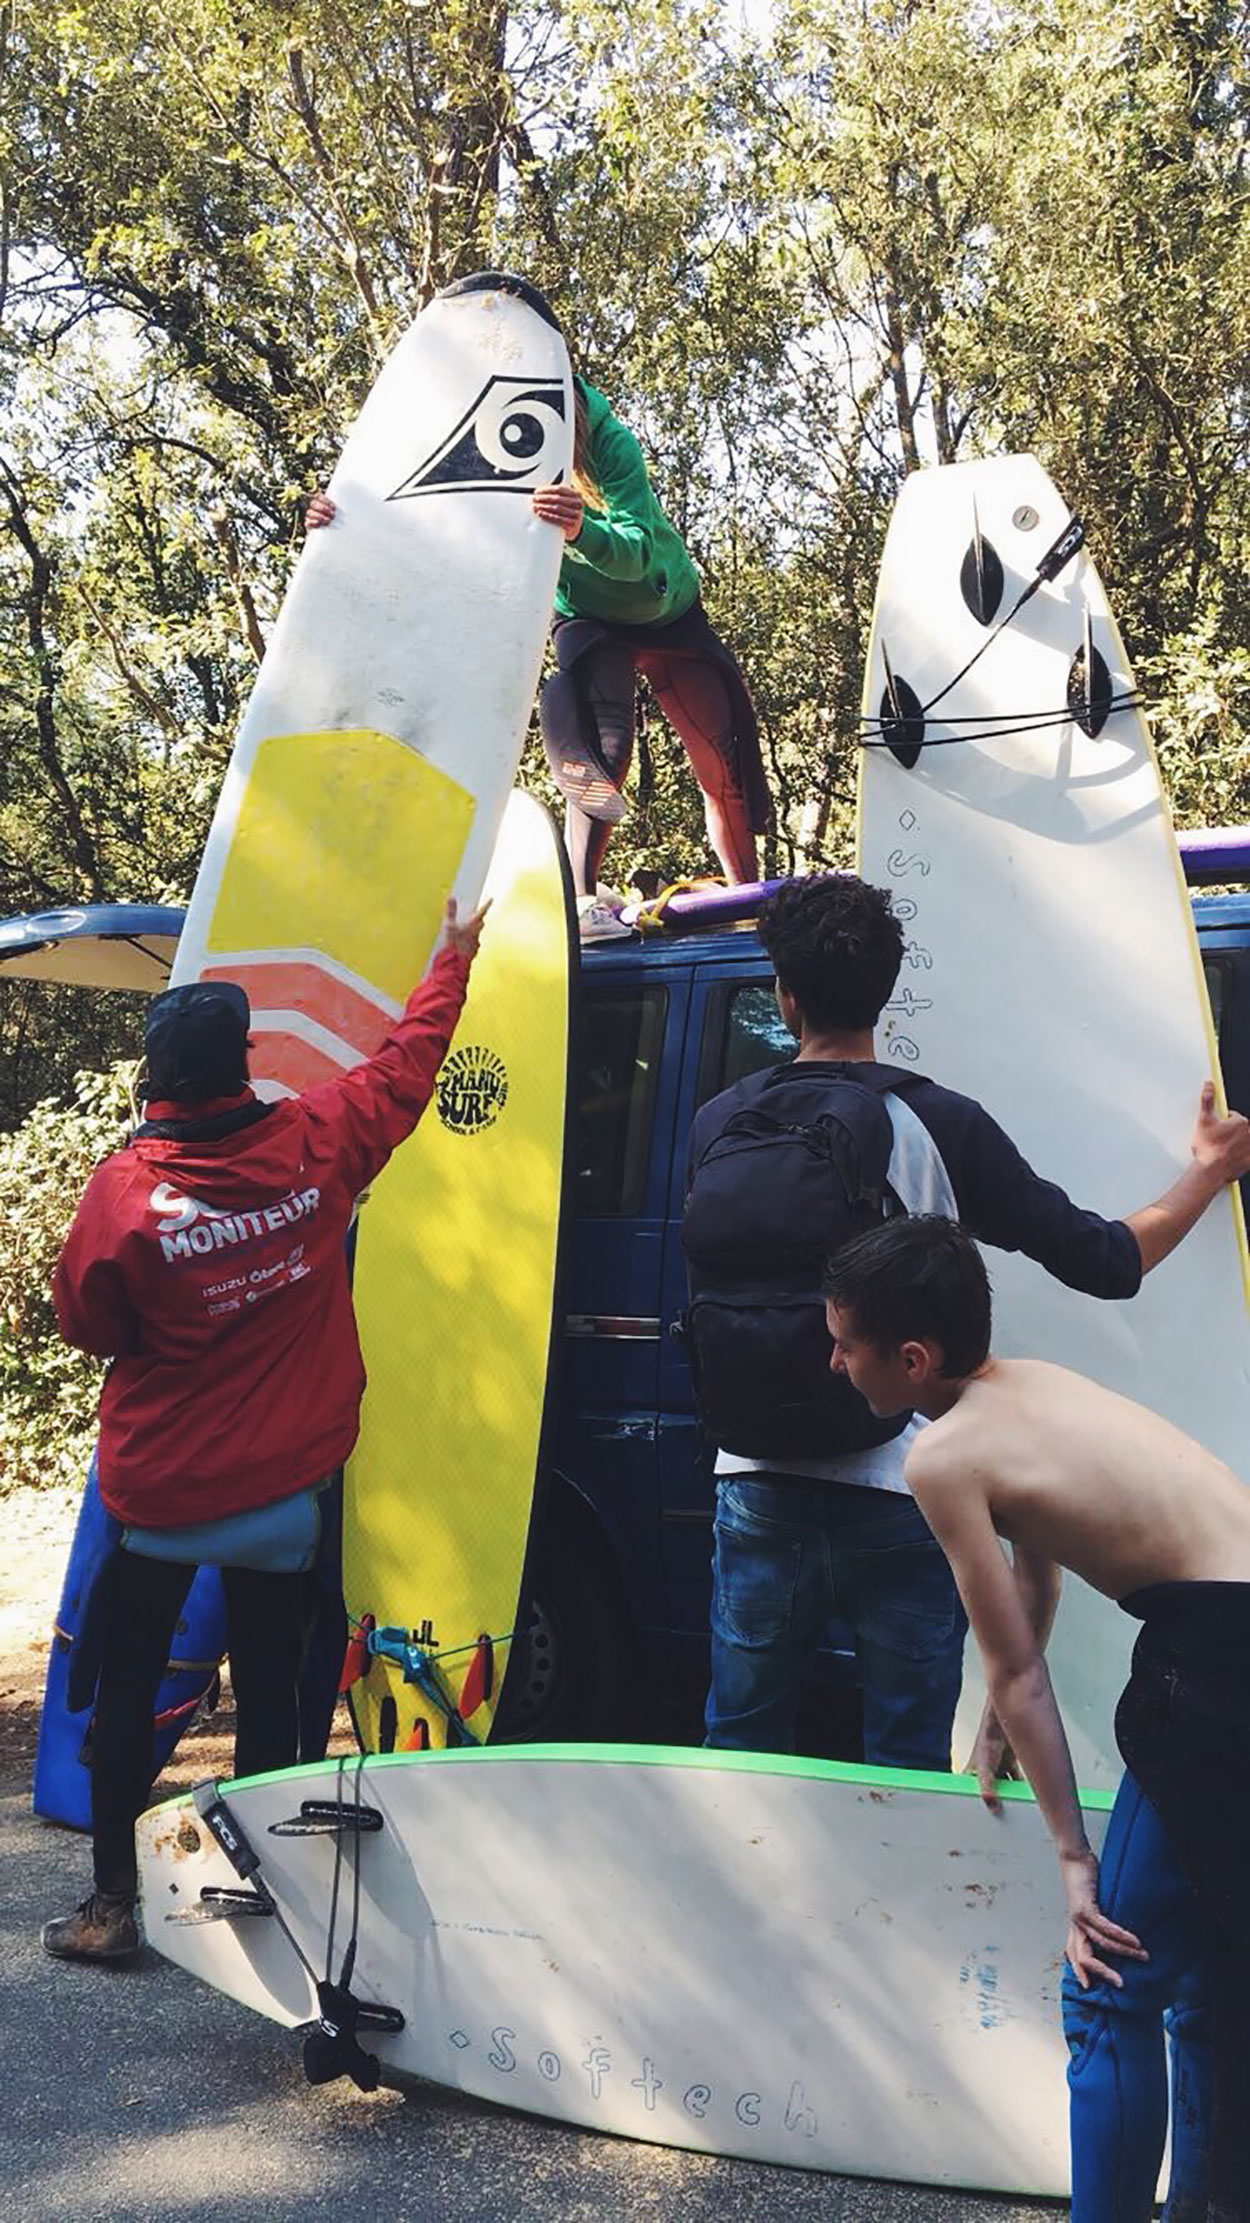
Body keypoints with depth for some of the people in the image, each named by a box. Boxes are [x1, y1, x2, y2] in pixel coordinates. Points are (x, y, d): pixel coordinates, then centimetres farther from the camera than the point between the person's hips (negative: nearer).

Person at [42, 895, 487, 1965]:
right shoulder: (316, 1145, -10)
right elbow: (408, 1063, 7)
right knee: (270, 1697, 13)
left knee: (124, 1692, 14)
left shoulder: (125, 1187, -17)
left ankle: (114, 1899, 18)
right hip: (287, 1490, 2)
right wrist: (454, 956, 21)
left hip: (159, 1496, -2)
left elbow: (90, 1326, -4)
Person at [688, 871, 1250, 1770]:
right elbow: (1105, 1262, -4)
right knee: (907, 1769, 8)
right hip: (899, 1494, -3)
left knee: (742, 1742, 16)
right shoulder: (941, 1124, -8)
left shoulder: (721, 1121, 0)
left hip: (760, 1486, 3)